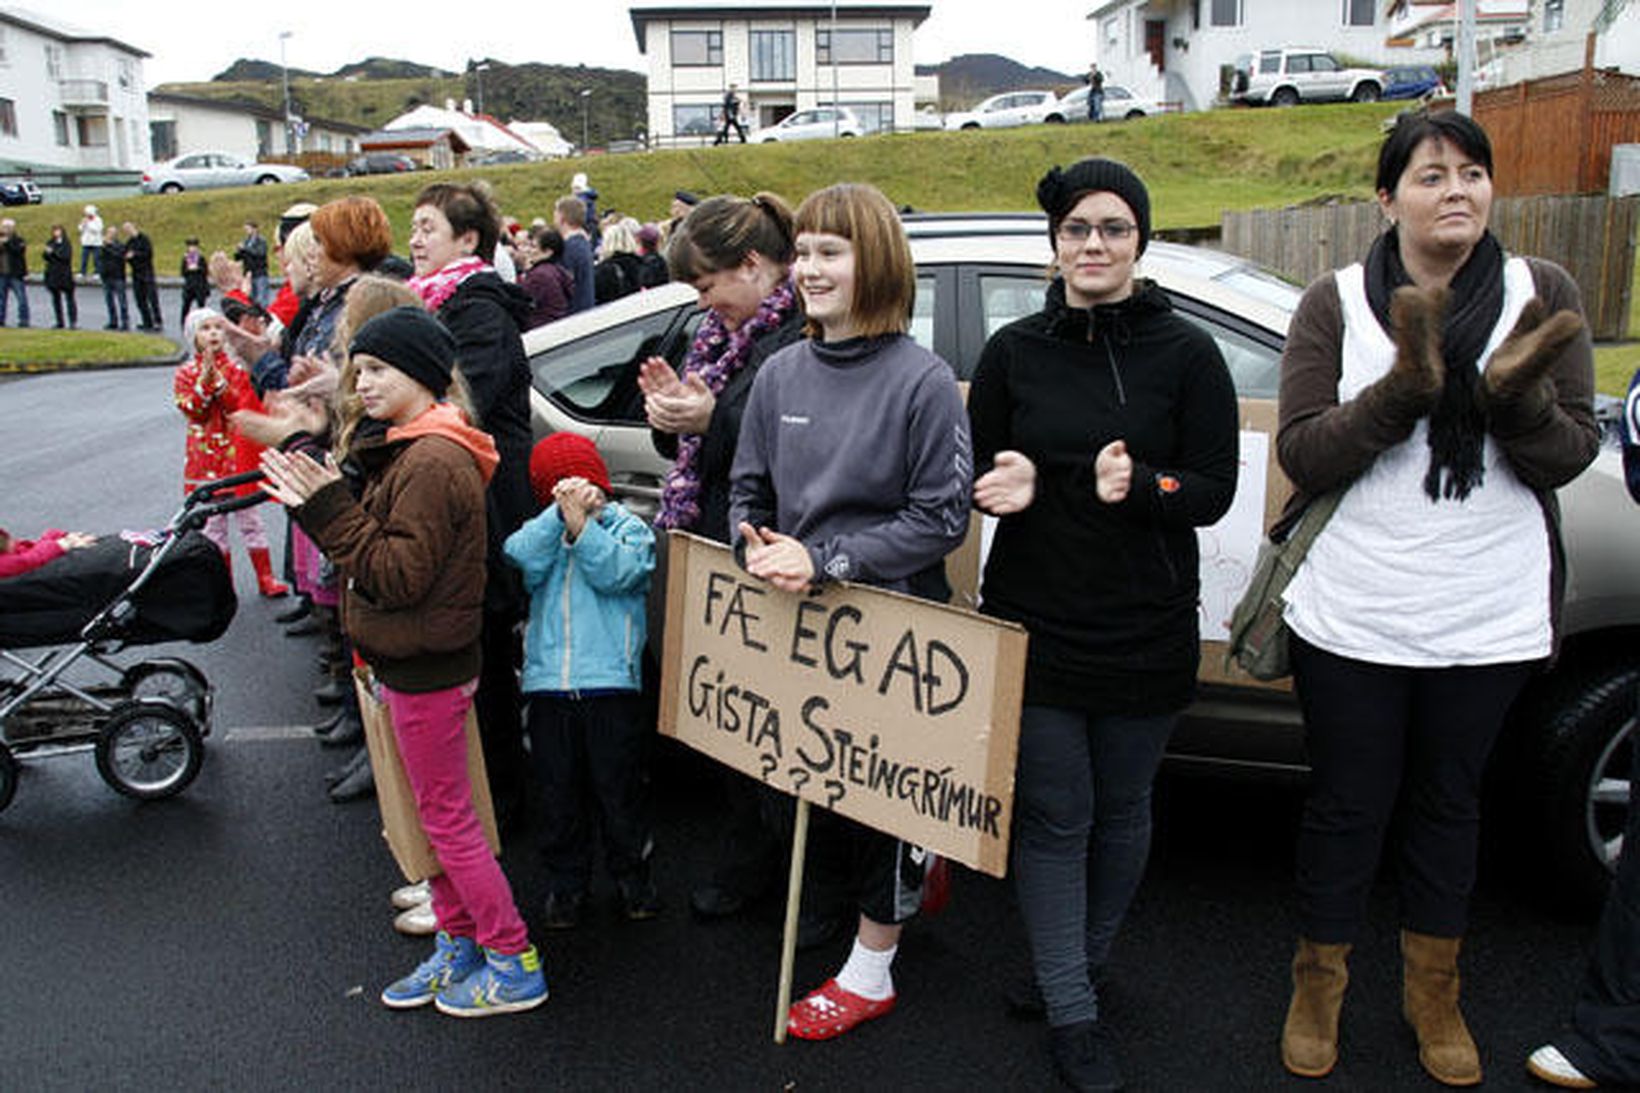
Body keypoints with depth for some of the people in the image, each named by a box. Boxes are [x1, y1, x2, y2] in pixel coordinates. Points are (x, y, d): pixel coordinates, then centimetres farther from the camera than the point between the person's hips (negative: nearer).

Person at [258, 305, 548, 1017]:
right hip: (410, 663, 10)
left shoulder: (432, 462, -21)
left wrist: (330, 509, -22)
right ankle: (456, 946, 33)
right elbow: (379, 548, 12)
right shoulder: (409, 450, 11)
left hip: (427, 670, -10)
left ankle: (515, 964, 13)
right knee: (436, 814, 18)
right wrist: (319, 503, 0)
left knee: (447, 818, 1)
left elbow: (399, 576, -25)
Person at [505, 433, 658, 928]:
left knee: (618, 785, 6)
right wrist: (560, 513, -15)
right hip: (547, 680, 3)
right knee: (559, 789, 11)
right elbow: (522, 560, -9)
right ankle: (565, 882, 25)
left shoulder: (629, 527, 4)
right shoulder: (540, 531, 12)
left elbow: (617, 572, -13)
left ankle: (632, 874, 23)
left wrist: (581, 523, -17)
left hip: (611, 679, -3)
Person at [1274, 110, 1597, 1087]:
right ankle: (1320, 984, 33)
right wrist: (1407, 386, -25)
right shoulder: (1337, 303, -5)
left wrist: (1514, 393, -23)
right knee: (1348, 807, 11)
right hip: (1354, 614, -2)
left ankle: (1434, 991, 39)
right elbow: (1304, 455, -12)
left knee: (1449, 804, 18)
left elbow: (1569, 455, -4)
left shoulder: (1543, 294, 0)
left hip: (1490, 619, 2)